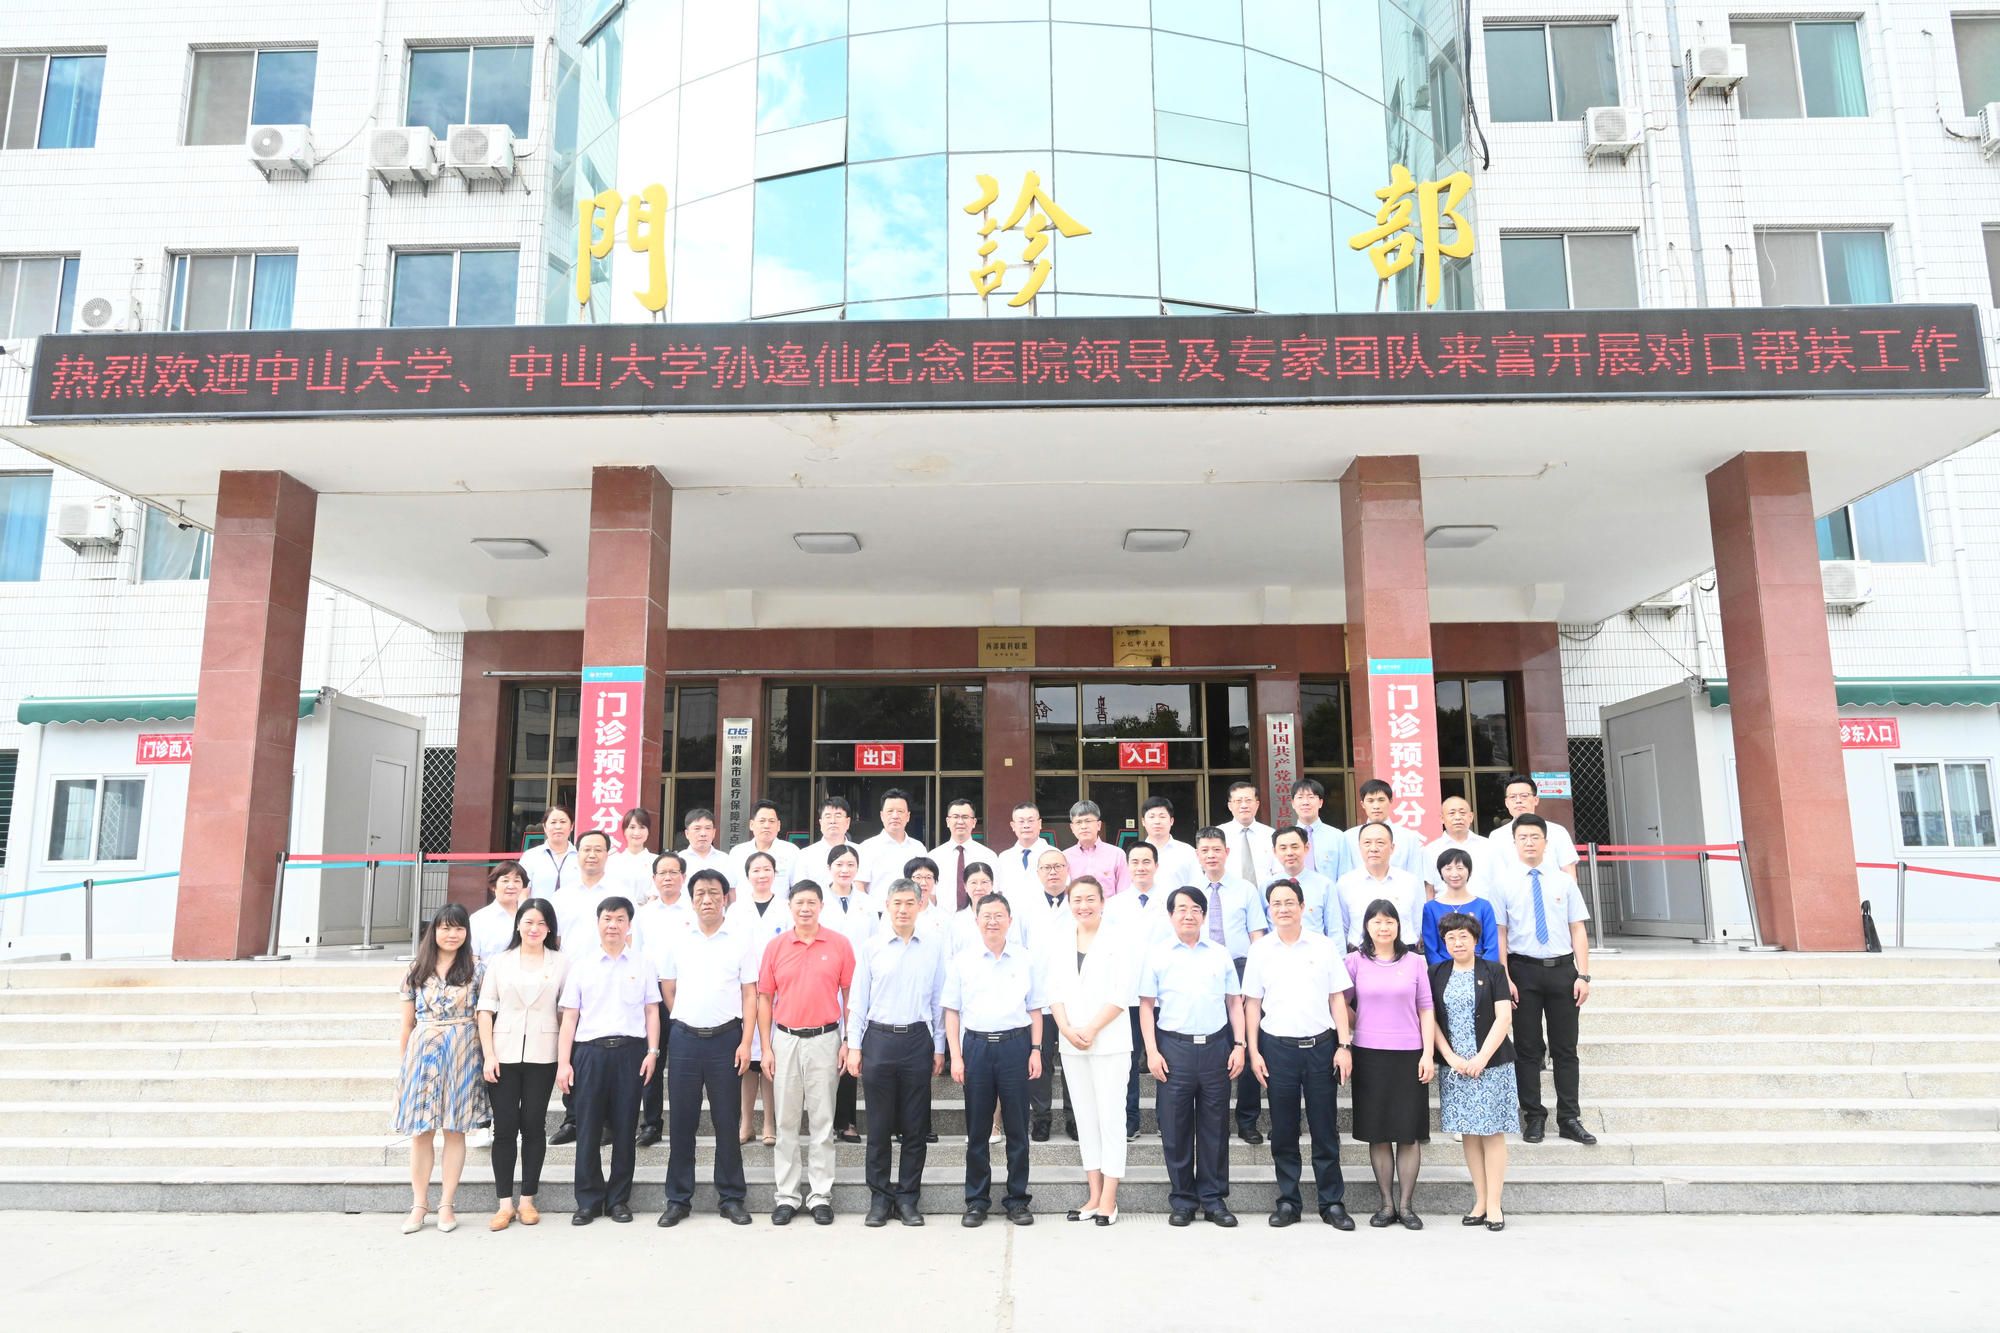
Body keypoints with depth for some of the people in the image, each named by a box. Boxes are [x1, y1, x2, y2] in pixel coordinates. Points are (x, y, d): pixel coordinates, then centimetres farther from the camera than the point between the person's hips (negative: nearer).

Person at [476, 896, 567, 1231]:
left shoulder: (561, 963, 5)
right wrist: (488, 1054, -4)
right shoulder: (499, 961, 7)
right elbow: (486, 1009, 4)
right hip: (503, 1054, 0)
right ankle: (505, 1204, 10)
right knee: (504, 1128, 2)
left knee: (534, 1127, 5)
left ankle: (527, 1200, 16)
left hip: (542, 1056, 0)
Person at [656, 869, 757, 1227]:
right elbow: (667, 989, 12)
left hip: (726, 1038, -1)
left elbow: (749, 994, 0)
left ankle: (732, 1198, 15)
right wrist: (686, 1021, 8)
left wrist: (746, 1041, -6)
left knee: (727, 1120, 4)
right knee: (682, 1120, 6)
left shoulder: (739, 942, 1)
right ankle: (678, 1198, 17)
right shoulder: (678, 940, 5)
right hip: (684, 1037, 1)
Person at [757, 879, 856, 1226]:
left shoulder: (839, 944, -2)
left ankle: (820, 1195, 14)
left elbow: (850, 995, 1)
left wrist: (848, 1043, -4)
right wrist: (766, 1047, 1)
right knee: (786, 1122, 9)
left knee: (822, 1121, 5)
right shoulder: (775, 947, 2)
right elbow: (764, 998, 5)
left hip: (824, 1040, -1)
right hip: (785, 1040, 2)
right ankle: (787, 1195, 18)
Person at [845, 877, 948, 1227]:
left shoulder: (934, 944, 1)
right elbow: (858, 999, 6)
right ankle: (880, 1197, 18)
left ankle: (908, 1197, 18)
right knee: (879, 1125, 6)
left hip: (918, 1040, 0)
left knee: (916, 1126, 6)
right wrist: (854, 1046, 2)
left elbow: (939, 998, 5)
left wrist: (939, 1047, 5)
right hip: (879, 1039, 0)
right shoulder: (871, 948, 2)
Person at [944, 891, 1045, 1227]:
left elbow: (1035, 1009, 9)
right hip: (976, 1045, 0)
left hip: (1015, 1045, 0)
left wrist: (1036, 1050, 1)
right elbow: (952, 1011, 5)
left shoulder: (1027, 960, 5)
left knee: (1017, 1127, 5)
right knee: (977, 1128, 7)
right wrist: (955, 1056, -1)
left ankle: (1017, 1199, 17)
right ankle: (977, 1201, 17)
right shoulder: (962, 961, 3)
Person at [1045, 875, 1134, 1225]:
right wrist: (1067, 1028, -7)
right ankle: (1094, 1195, 17)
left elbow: (1123, 993, -10)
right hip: (1071, 1042, 4)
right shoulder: (1057, 938, 8)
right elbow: (1053, 988, 6)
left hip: (1110, 1041, -4)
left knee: (1111, 1116, -2)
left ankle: (1108, 1198, 4)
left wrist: (1091, 1029, -14)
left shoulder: (1118, 939, -5)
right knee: (1084, 1117, 9)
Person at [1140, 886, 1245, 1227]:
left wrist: (1239, 1045, 3)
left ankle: (1214, 1199, 18)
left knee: (1214, 1126, 6)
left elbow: (1234, 1002, 12)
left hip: (1216, 1046, 1)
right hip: (1174, 1048, -1)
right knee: (1175, 1127, 4)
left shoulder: (1220, 954, 9)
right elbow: (1146, 1006, 4)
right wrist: (1152, 1051, -4)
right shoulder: (1158, 956, 4)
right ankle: (1182, 1200, 16)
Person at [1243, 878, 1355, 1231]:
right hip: (1278, 1047, 0)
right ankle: (1288, 1201, 17)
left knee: (1325, 1129, 5)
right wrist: (1253, 1052, 1)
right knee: (1283, 1131, 7)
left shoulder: (1324, 946, 2)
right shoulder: (1260, 950, 3)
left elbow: (1337, 998, 4)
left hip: (1321, 1045, 0)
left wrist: (1345, 1045, -2)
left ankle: (1332, 1203, 15)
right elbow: (1252, 1003, 6)